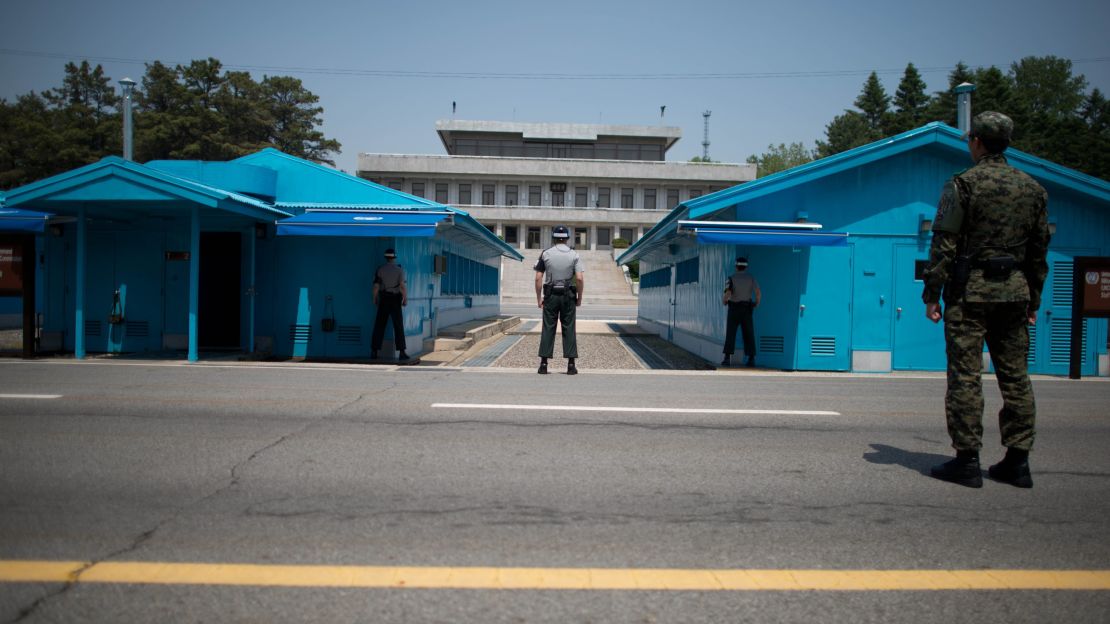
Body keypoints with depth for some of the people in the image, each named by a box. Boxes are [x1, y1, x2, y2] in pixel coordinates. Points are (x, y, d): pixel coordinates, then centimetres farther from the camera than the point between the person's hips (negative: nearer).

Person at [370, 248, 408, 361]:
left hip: (383, 299, 2)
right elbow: (402, 286, -15)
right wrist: (406, 299, -6)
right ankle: (402, 353, -6)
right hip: (395, 300, -1)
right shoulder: (399, 270, -5)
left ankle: (374, 352, 2)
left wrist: (375, 298, 8)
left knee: (379, 326, 6)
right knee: (398, 326, 1)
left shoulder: (380, 269, -1)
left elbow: (376, 286, -5)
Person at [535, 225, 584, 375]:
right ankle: (571, 365, 2)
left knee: (548, 329, 3)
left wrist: (538, 298, 5)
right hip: (568, 295, 0)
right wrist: (580, 298, 2)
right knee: (569, 329, 4)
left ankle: (544, 364, 0)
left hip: (550, 295, 0)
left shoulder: (546, 254, 0)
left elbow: (538, 278, -3)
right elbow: (579, 279, -10)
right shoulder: (574, 255, -1)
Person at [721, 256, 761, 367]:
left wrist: (723, 301, 3)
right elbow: (758, 292, -11)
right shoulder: (751, 278, 2)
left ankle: (727, 359, -10)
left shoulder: (731, 278, -5)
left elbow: (728, 294, -20)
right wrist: (757, 303, 8)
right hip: (746, 310, 2)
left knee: (730, 334, 0)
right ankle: (751, 359, 1)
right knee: (748, 334, 6)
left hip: (734, 309, -2)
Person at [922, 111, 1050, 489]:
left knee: (966, 375, -3)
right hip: (1014, 292, 5)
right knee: (1015, 376, 9)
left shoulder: (964, 185, -5)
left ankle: (967, 461, -2)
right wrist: (1033, 300, 20)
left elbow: (944, 245, -9)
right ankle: (1017, 461, 13)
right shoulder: (1033, 189, 11)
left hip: (970, 290, -5)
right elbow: (1040, 250, 14)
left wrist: (931, 295, -5)